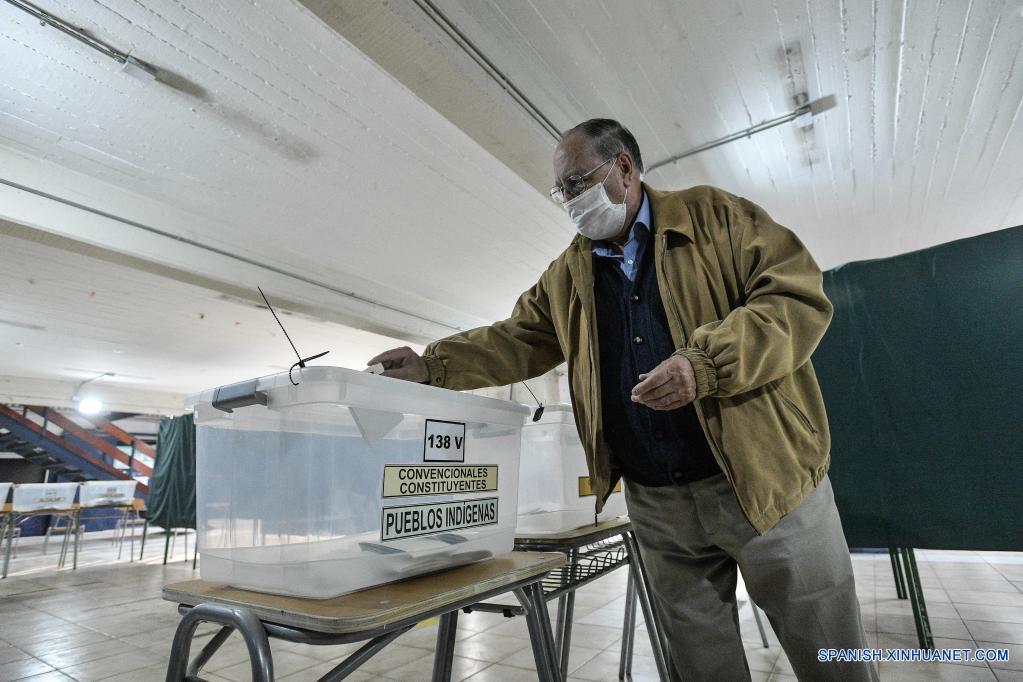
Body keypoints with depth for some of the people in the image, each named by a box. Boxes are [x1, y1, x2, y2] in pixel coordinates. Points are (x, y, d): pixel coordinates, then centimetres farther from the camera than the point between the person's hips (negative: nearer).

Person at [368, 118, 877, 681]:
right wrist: (433, 365, -3)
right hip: (655, 504, 4)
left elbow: (799, 297, -9)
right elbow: (516, 341, 11)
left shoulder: (716, 215, -1)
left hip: (763, 481, -3)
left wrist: (705, 363, -24)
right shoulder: (567, 276, 11)